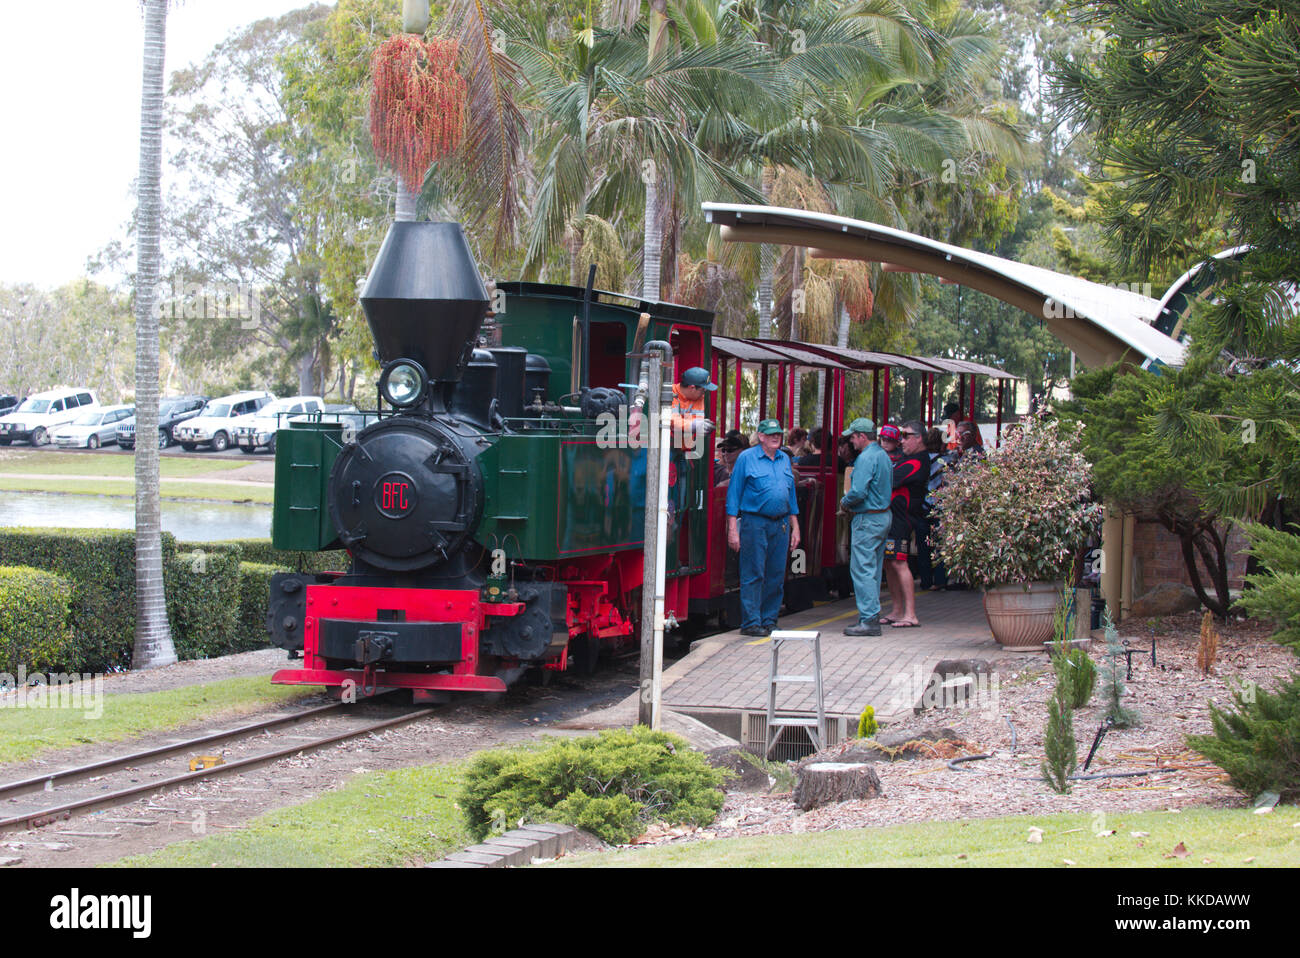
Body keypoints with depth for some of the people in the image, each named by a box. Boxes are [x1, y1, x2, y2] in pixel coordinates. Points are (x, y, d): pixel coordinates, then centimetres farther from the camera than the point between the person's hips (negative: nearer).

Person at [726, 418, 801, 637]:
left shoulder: (785, 460, 15)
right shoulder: (746, 458, -1)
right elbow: (734, 494, -2)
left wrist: (795, 528, 16)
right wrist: (732, 530, -9)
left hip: (781, 525, 5)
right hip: (755, 523, -5)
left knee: (776, 576, 6)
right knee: (753, 575, -5)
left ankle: (769, 621, 14)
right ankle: (751, 623, -1)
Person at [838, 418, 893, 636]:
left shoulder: (866, 458, -16)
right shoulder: (883, 455, 14)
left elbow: (859, 491, -25)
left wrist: (845, 502, -4)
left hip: (868, 519, -10)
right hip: (883, 516, 10)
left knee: (862, 569, -8)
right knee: (873, 569, 14)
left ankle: (869, 620, -10)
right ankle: (872, 616, 17)